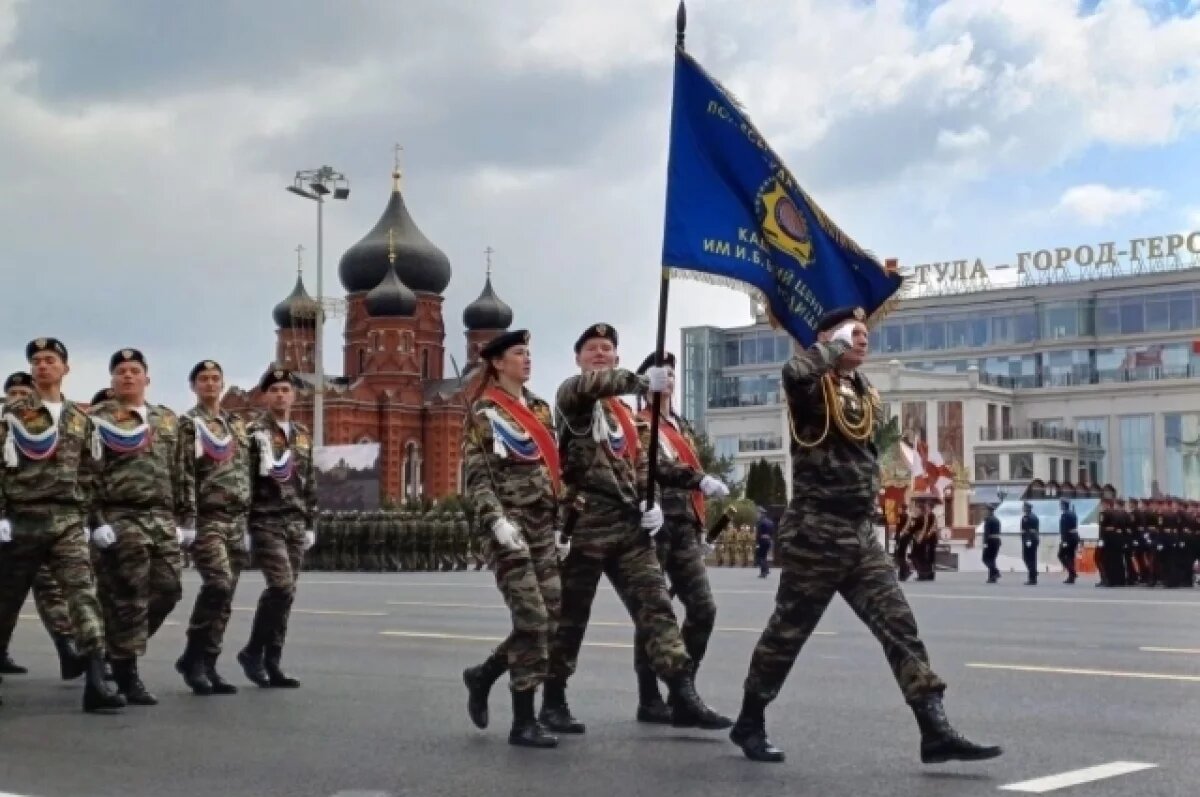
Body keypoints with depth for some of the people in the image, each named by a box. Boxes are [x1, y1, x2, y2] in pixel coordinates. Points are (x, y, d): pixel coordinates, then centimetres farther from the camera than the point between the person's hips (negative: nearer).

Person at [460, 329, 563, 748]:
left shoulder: (540, 408, 17)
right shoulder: (484, 412, -3)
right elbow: (475, 476, -10)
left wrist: (561, 523, 16)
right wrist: (497, 521, -23)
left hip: (542, 528, 7)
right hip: (509, 529, -7)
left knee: (552, 616, 3)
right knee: (532, 618, -12)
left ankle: (483, 675, 25)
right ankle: (523, 721, -3)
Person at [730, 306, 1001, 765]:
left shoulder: (866, 396, 16)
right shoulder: (813, 389, -8)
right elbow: (794, 372, -33)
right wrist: (836, 344, -16)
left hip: (860, 534, 7)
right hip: (816, 534, -7)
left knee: (899, 627, -2)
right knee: (787, 632, 4)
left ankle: (936, 732, -4)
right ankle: (749, 723, 21)